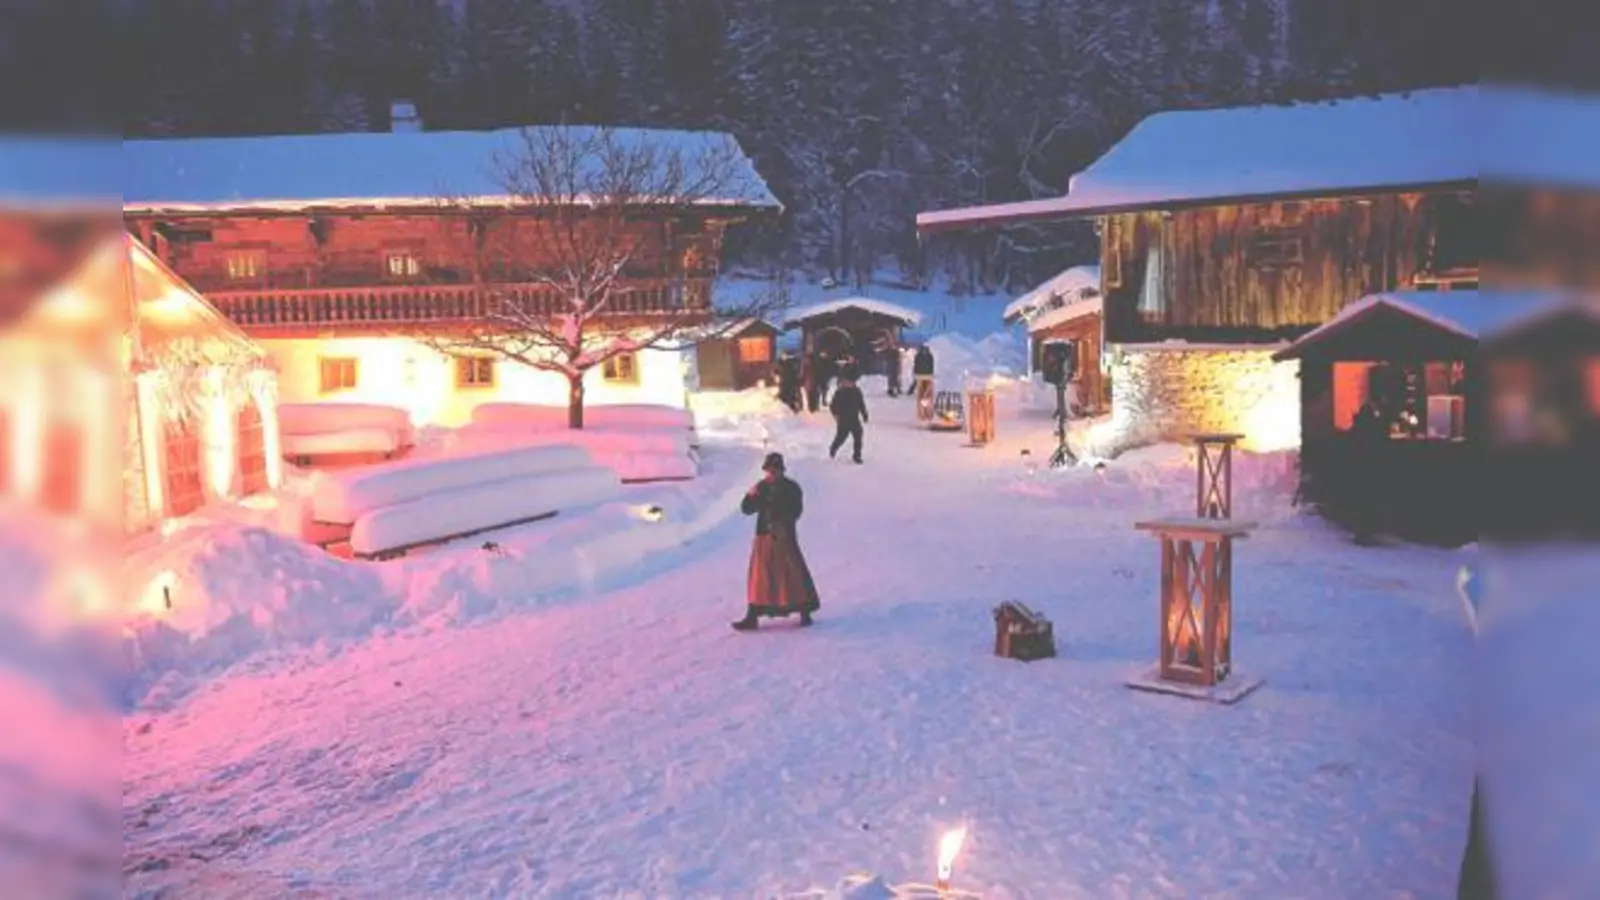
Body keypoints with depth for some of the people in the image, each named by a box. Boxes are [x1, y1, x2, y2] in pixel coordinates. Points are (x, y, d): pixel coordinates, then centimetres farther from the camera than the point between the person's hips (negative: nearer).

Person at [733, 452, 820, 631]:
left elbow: (795, 511, -6)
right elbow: (746, 509, 2)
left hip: (784, 537, -3)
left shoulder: (791, 488, -4)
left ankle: (805, 612, 14)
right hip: (763, 536, 3)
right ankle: (752, 617, 7)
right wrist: (750, 496, -16)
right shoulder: (761, 487, 4)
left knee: (793, 575, 0)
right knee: (759, 576, 4)